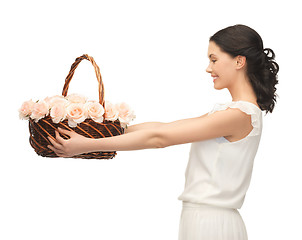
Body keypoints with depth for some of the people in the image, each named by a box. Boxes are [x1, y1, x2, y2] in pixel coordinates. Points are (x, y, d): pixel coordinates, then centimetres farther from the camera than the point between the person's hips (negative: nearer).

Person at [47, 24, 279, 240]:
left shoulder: (239, 115, -17)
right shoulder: (227, 110, 12)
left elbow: (158, 138, -17)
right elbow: (164, 126, 13)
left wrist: (88, 145, -13)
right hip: (204, 219, 8)